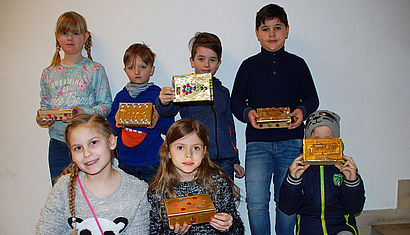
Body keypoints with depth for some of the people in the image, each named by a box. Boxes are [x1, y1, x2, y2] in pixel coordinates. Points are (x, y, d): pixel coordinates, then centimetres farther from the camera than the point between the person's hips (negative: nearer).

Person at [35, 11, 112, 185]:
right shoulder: (48, 73, 11)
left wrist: (86, 113, -20)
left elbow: (106, 104, -4)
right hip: (57, 143, 4)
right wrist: (41, 118, -3)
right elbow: (45, 105, 18)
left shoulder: (95, 70, -1)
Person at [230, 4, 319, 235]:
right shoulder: (249, 65, 9)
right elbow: (236, 101, 10)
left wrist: (302, 111, -7)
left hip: (291, 141, 1)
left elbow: (312, 98, 15)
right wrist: (248, 113, -10)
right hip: (258, 142, 0)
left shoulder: (297, 64, 10)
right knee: (256, 203, -7)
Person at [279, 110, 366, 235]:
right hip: (309, 223, 0)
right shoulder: (299, 166, 1)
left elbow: (355, 209, 0)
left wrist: (352, 181, -15)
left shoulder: (344, 166, 3)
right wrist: (293, 180, -17)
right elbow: (287, 208, -3)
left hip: (341, 225, 0)